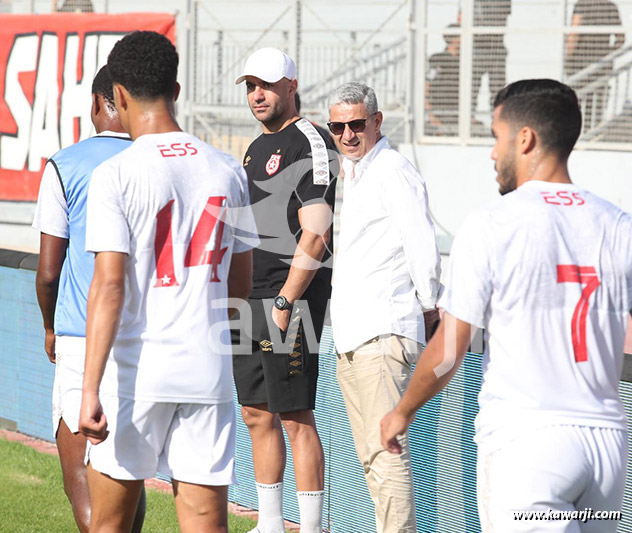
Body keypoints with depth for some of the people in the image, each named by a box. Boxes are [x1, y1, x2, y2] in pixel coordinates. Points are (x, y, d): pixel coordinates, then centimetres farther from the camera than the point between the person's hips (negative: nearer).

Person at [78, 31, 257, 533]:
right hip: (208, 369, 3)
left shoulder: (115, 176, -8)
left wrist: (91, 389, -17)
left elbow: (109, 287, -16)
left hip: (135, 371, -3)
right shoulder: (228, 171, 6)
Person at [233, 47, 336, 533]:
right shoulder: (257, 147, 18)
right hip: (250, 302, 9)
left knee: (296, 419, -8)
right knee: (258, 415, 12)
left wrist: (284, 302, -20)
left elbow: (314, 235, -17)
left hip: (292, 298, -9)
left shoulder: (309, 144, -10)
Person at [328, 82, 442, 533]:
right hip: (351, 336, 10)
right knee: (371, 457, 11)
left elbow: (423, 249, -14)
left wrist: (428, 306, -4)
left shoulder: (394, 171, -10)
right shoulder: (355, 172, 20)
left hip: (383, 334, -10)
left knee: (386, 449, -16)